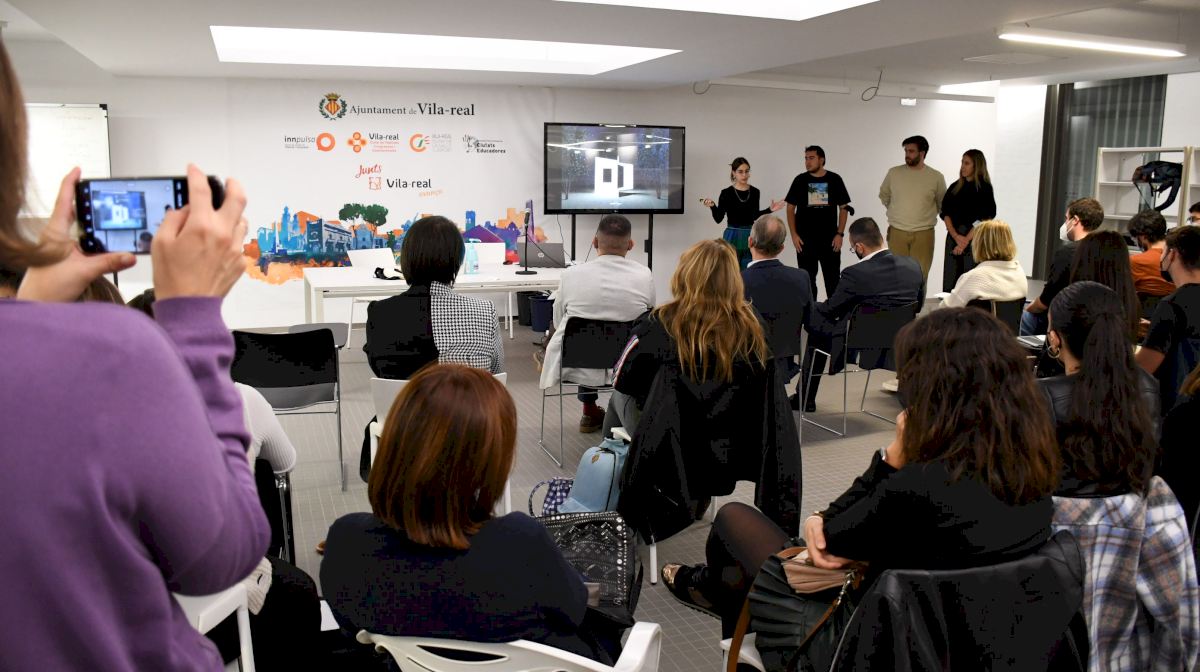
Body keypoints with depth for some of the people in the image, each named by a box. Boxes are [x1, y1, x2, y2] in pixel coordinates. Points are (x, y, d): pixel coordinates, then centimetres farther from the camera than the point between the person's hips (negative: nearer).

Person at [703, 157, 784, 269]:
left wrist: (770, 209, 8)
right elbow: (718, 218, -4)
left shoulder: (754, 192, 4)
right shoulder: (727, 193, -6)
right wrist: (712, 206, -20)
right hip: (732, 237, -3)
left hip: (750, 236, 3)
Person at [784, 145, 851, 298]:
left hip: (830, 239, 0)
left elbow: (844, 208, 5)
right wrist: (794, 235, -3)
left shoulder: (834, 179, 1)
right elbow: (790, 208, 5)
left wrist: (840, 234, -3)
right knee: (807, 279, 7)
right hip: (805, 239, 0)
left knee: (833, 279, 4)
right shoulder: (800, 180, 2)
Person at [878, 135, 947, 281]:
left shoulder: (936, 177, -1)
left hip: (923, 234, -1)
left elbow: (942, 205, 14)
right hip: (896, 232, 1)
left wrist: (925, 214, 10)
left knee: (920, 276, 1)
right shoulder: (894, 173, 1)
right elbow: (884, 196, 18)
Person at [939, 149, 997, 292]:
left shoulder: (984, 188, -1)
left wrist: (966, 240, -12)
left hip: (974, 240, -4)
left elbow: (983, 219, -7)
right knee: (949, 284, 1)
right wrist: (956, 236, -9)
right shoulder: (955, 187, 12)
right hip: (953, 237, 4)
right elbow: (945, 213, 4)